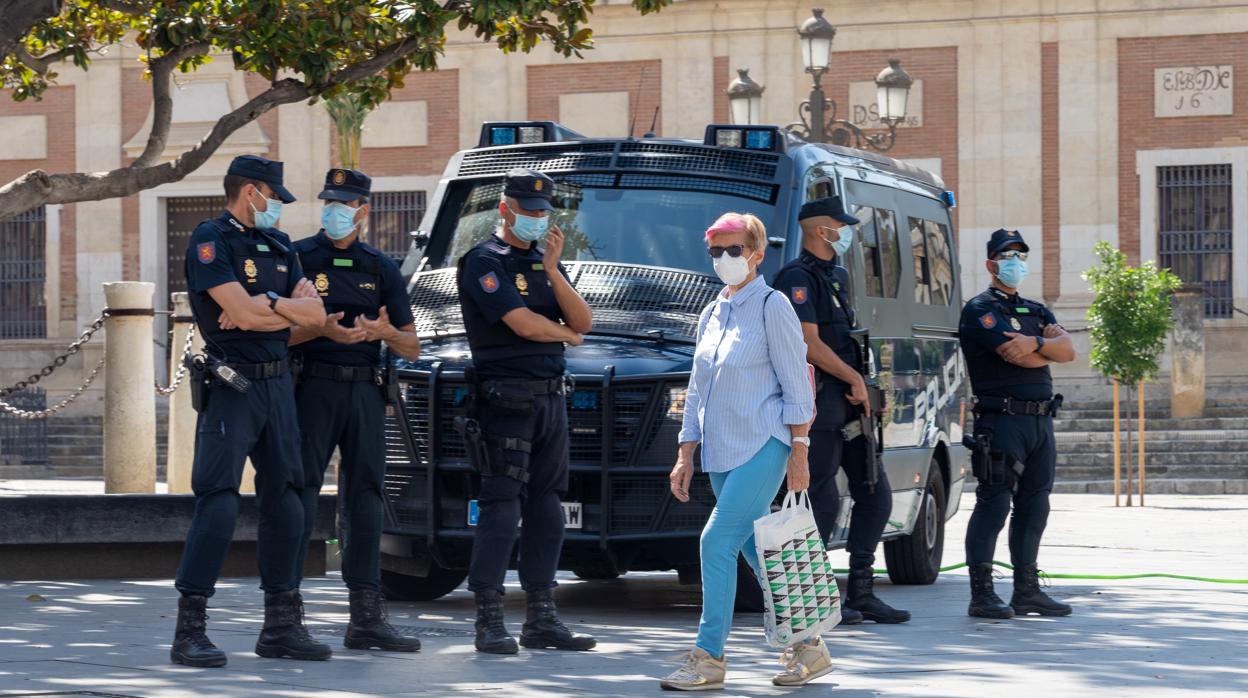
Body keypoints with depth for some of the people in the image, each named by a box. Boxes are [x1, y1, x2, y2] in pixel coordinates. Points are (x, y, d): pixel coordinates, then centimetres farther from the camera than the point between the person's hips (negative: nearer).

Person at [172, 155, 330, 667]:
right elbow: (241, 312, -18)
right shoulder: (211, 240, -7)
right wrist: (287, 306, -1)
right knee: (218, 503, -13)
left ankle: (282, 625, 17)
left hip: (277, 383, 8)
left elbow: (315, 313, 5)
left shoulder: (278, 245, 16)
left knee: (284, 500, 9)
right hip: (232, 387, -8)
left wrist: (265, 305, -10)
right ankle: (190, 631, -13)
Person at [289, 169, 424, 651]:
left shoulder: (380, 268, 13)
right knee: (301, 497, -7)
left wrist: (387, 332, -10)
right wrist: (322, 329, -20)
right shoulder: (299, 258, 2)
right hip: (312, 389, -4)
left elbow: (411, 348, 12)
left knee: (366, 502, 4)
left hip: (365, 392, 4)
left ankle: (367, 618, 8)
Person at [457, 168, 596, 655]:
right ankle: (489, 621, -10)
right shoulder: (485, 261, -6)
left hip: (551, 397, 8)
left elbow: (583, 321, 6)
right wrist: (566, 334, 3)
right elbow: (523, 323, -16)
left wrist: (553, 269, -5)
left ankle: (541, 619, 13)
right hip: (506, 398, -8)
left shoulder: (545, 262, 18)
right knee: (501, 507, -10)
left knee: (546, 507, 8)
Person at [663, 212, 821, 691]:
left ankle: (708, 658, -13)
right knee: (756, 552, 8)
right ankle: (808, 650, 17)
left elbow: (796, 383, -8)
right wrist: (685, 457, 15)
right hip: (721, 453, 8)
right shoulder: (711, 315, 16)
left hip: (762, 447, -8)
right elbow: (698, 391, 20)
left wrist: (798, 451, -14)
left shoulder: (771, 307, -5)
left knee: (718, 540, -16)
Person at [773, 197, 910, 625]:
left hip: (849, 398, 10)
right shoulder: (799, 277, -11)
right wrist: (855, 379, -11)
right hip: (820, 399, -10)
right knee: (823, 500, -9)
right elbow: (810, 344, -18)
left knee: (875, 494, 9)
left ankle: (861, 593, 14)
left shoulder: (837, 275, 20)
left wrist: (858, 384, 10)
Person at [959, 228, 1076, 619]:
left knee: (1034, 506, 9)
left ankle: (1027, 590, 15)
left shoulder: (1037, 312, 22)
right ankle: (982, 594, -9)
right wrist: (1049, 346, 3)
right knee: (994, 505, -10)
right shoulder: (980, 309, -2)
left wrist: (1035, 343, -14)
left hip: (1041, 421, 8)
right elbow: (1014, 354, -16)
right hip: (1002, 420, -8)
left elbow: (1068, 350, 5)